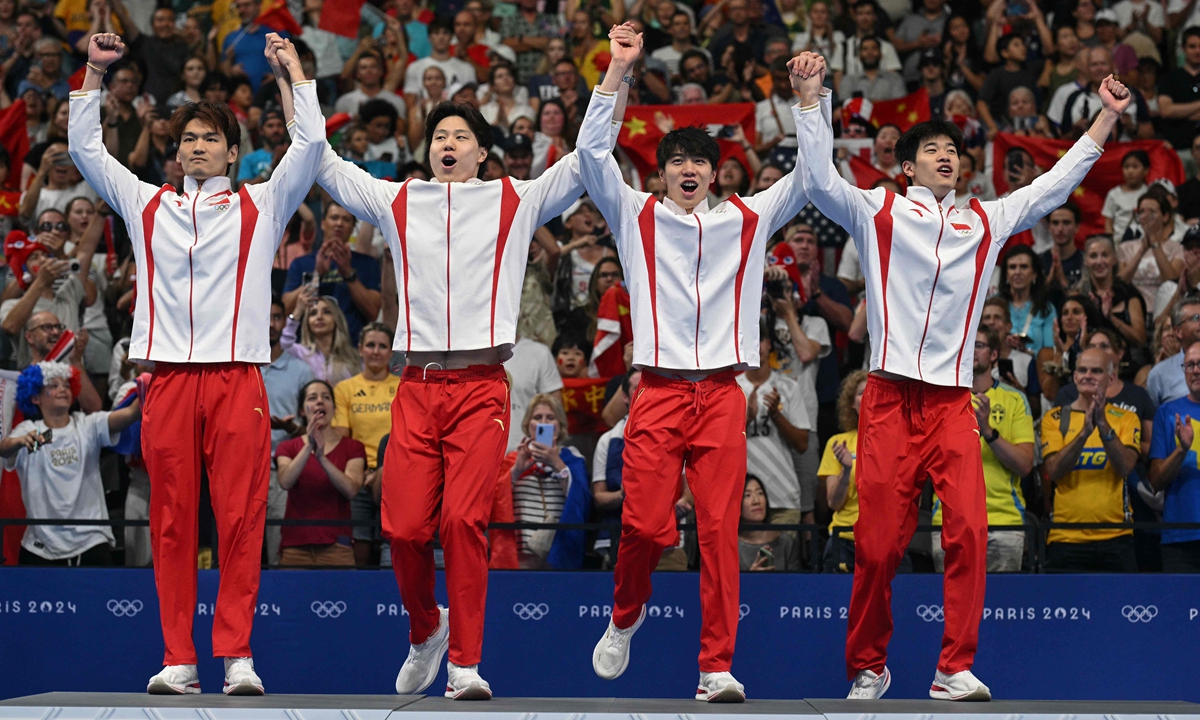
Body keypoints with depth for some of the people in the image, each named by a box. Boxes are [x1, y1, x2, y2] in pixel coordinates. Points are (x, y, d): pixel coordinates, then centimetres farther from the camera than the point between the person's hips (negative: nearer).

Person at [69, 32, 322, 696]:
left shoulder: (260, 205, 13)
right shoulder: (145, 205, 18)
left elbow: (309, 144, 5)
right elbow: (84, 148, 18)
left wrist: (294, 68, 6)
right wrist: (94, 71, 12)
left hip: (238, 379, -1)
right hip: (168, 377, 2)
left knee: (240, 517, -6)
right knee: (171, 521, -1)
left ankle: (236, 654, -5)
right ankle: (178, 660, 2)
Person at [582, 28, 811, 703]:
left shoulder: (747, 220, 15)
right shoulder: (638, 217, 11)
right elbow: (592, 152, 2)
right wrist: (619, 70, -4)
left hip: (722, 394, 1)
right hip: (658, 392, -1)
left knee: (720, 532, -5)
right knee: (646, 526, -9)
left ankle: (717, 666, -4)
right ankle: (626, 617, 22)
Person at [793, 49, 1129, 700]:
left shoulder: (985, 222, 19)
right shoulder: (879, 211, 11)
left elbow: (1055, 184, 21)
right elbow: (819, 180, 0)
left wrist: (1107, 116, 18)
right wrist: (812, 95, -7)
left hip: (953, 401, 2)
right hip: (890, 396, -2)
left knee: (970, 530, -14)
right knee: (879, 542, -4)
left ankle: (955, 671, -10)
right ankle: (868, 669, 12)